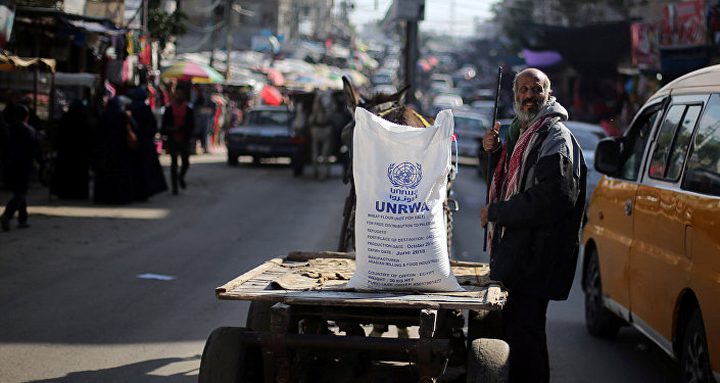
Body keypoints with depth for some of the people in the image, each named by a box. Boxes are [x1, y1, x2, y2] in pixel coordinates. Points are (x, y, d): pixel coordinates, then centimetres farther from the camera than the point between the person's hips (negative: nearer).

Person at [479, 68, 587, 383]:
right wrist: (495, 153, 9)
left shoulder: (555, 138, -12)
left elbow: (551, 199, -24)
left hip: (534, 259, -10)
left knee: (523, 333, -9)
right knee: (511, 330, 16)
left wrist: (495, 213, -15)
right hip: (514, 253, 10)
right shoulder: (522, 133, 19)